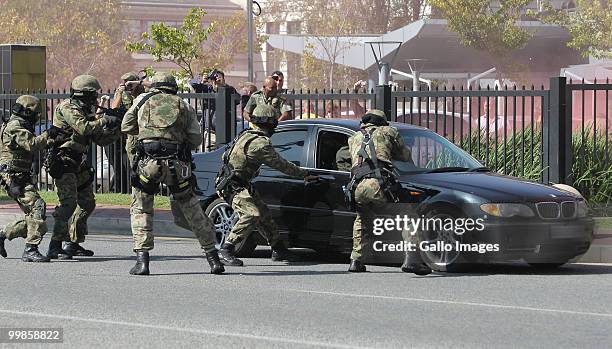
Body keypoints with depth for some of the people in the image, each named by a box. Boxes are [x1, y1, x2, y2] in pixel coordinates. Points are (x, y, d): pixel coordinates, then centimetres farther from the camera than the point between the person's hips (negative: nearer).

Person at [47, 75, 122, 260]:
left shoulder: (85, 112, 17)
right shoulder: (67, 107, -12)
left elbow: (100, 137, 19)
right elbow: (83, 128, -27)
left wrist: (115, 129, 4)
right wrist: (105, 121, -18)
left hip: (78, 163, 10)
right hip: (63, 160, -10)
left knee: (87, 203, 14)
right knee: (68, 202, -20)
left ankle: (73, 244, 23)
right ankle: (55, 247, -22)